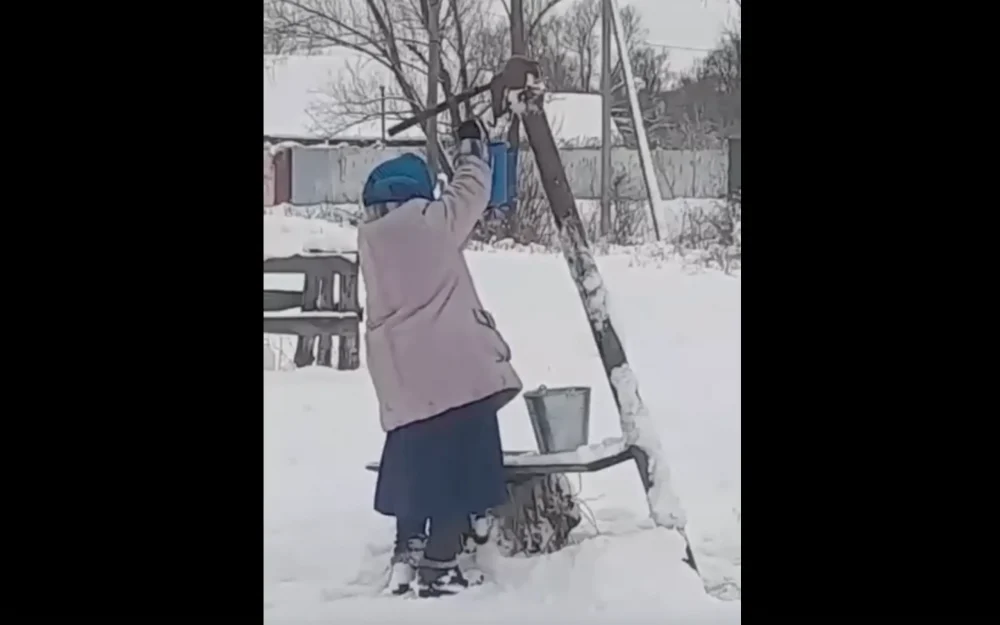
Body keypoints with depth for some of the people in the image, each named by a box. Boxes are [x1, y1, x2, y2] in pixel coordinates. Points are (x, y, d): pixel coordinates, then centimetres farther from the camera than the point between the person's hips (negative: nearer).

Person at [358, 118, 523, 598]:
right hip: (457, 369, -6)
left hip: (404, 380, 6)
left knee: (417, 468, 17)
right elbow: (471, 190, 12)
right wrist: (473, 148, 33)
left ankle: (407, 559, 21)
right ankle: (438, 568, -1)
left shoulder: (370, 237, 11)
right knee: (458, 470, -1)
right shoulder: (429, 221, -3)